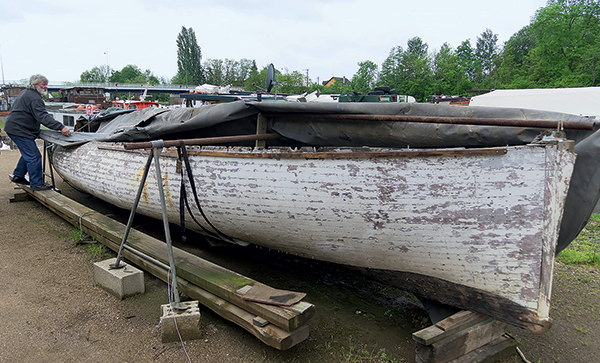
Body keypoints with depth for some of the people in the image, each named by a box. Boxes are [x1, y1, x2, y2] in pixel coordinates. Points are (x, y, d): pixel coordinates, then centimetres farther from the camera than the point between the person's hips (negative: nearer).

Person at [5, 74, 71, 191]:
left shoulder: (25, 93, 17)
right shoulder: (34, 98, -19)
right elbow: (43, 117, -30)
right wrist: (61, 127, -37)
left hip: (13, 127, 11)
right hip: (19, 130, -11)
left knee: (28, 154, 21)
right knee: (34, 156, -9)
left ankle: (18, 176, 30)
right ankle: (36, 183, -6)